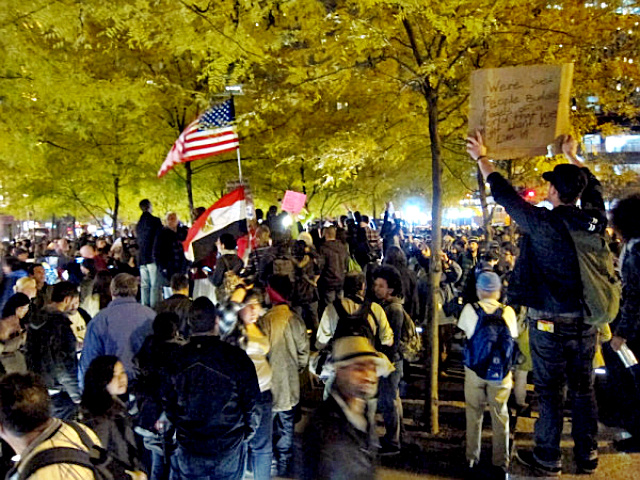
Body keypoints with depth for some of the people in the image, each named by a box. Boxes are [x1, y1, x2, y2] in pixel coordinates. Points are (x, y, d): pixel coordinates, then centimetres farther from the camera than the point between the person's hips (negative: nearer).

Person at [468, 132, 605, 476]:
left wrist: (481, 157, 7)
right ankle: (587, 455, 27)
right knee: (583, 388, 16)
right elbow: (592, 186, 18)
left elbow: (504, 195, -7)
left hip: (550, 322, -5)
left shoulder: (544, 223, -18)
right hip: (586, 321, 5)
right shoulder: (594, 219, -3)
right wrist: (572, 155, 34)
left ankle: (547, 459, 19)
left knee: (550, 391, 7)